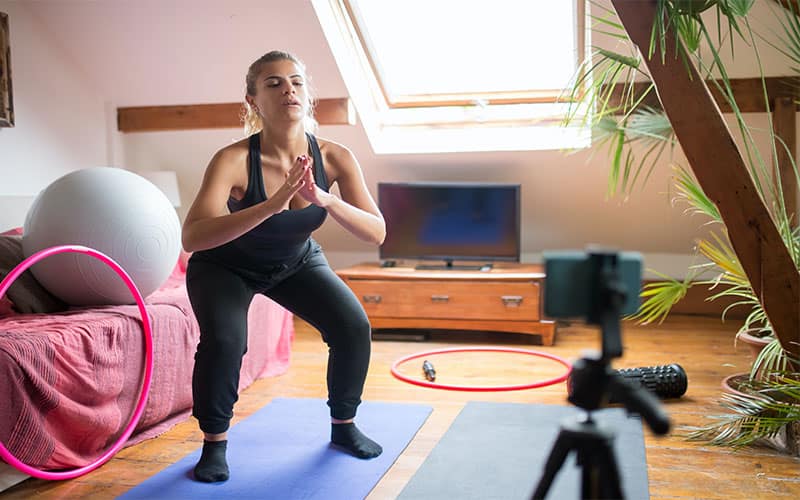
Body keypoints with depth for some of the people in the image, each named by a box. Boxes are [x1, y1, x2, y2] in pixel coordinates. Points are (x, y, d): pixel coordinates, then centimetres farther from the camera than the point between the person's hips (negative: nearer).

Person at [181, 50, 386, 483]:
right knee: (224, 340, -29)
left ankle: (343, 426, 14)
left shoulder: (334, 157, -23)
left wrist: (322, 198, -44)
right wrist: (272, 204, -55)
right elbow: (191, 237, -45)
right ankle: (214, 443, -2)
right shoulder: (234, 160, -33)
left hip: (296, 261, 3)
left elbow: (376, 233, -27)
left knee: (354, 328, -12)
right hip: (225, 265, -3)